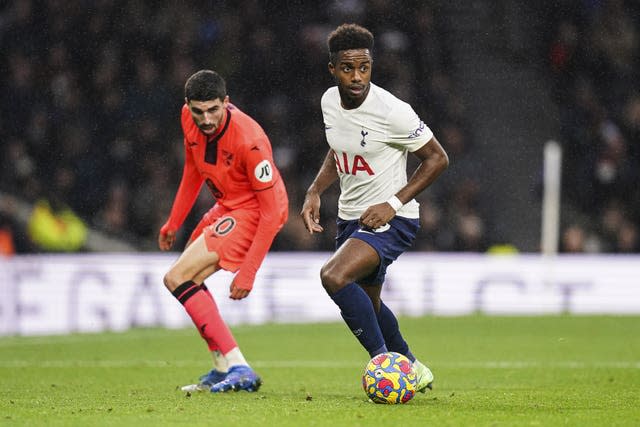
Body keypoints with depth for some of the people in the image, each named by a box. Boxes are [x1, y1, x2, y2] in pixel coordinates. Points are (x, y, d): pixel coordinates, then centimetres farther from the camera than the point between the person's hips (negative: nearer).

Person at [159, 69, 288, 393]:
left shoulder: (249, 141, -31)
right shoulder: (189, 118, -8)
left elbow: (271, 211, -27)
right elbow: (193, 171, 13)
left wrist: (248, 272, -29)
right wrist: (173, 223, 18)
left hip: (254, 211, -9)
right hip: (228, 206, 9)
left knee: (177, 278, -17)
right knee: (188, 279, 19)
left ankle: (238, 369, -22)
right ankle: (222, 369, 27)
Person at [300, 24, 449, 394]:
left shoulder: (391, 111, -22)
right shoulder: (330, 101, -1)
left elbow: (438, 158, -13)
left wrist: (393, 203, -19)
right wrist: (315, 191, 3)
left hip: (390, 220, -8)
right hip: (351, 217, 8)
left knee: (334, 277, -28)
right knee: (367, 305, 19)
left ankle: (384, 360, -15)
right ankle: (412, 369, 42)